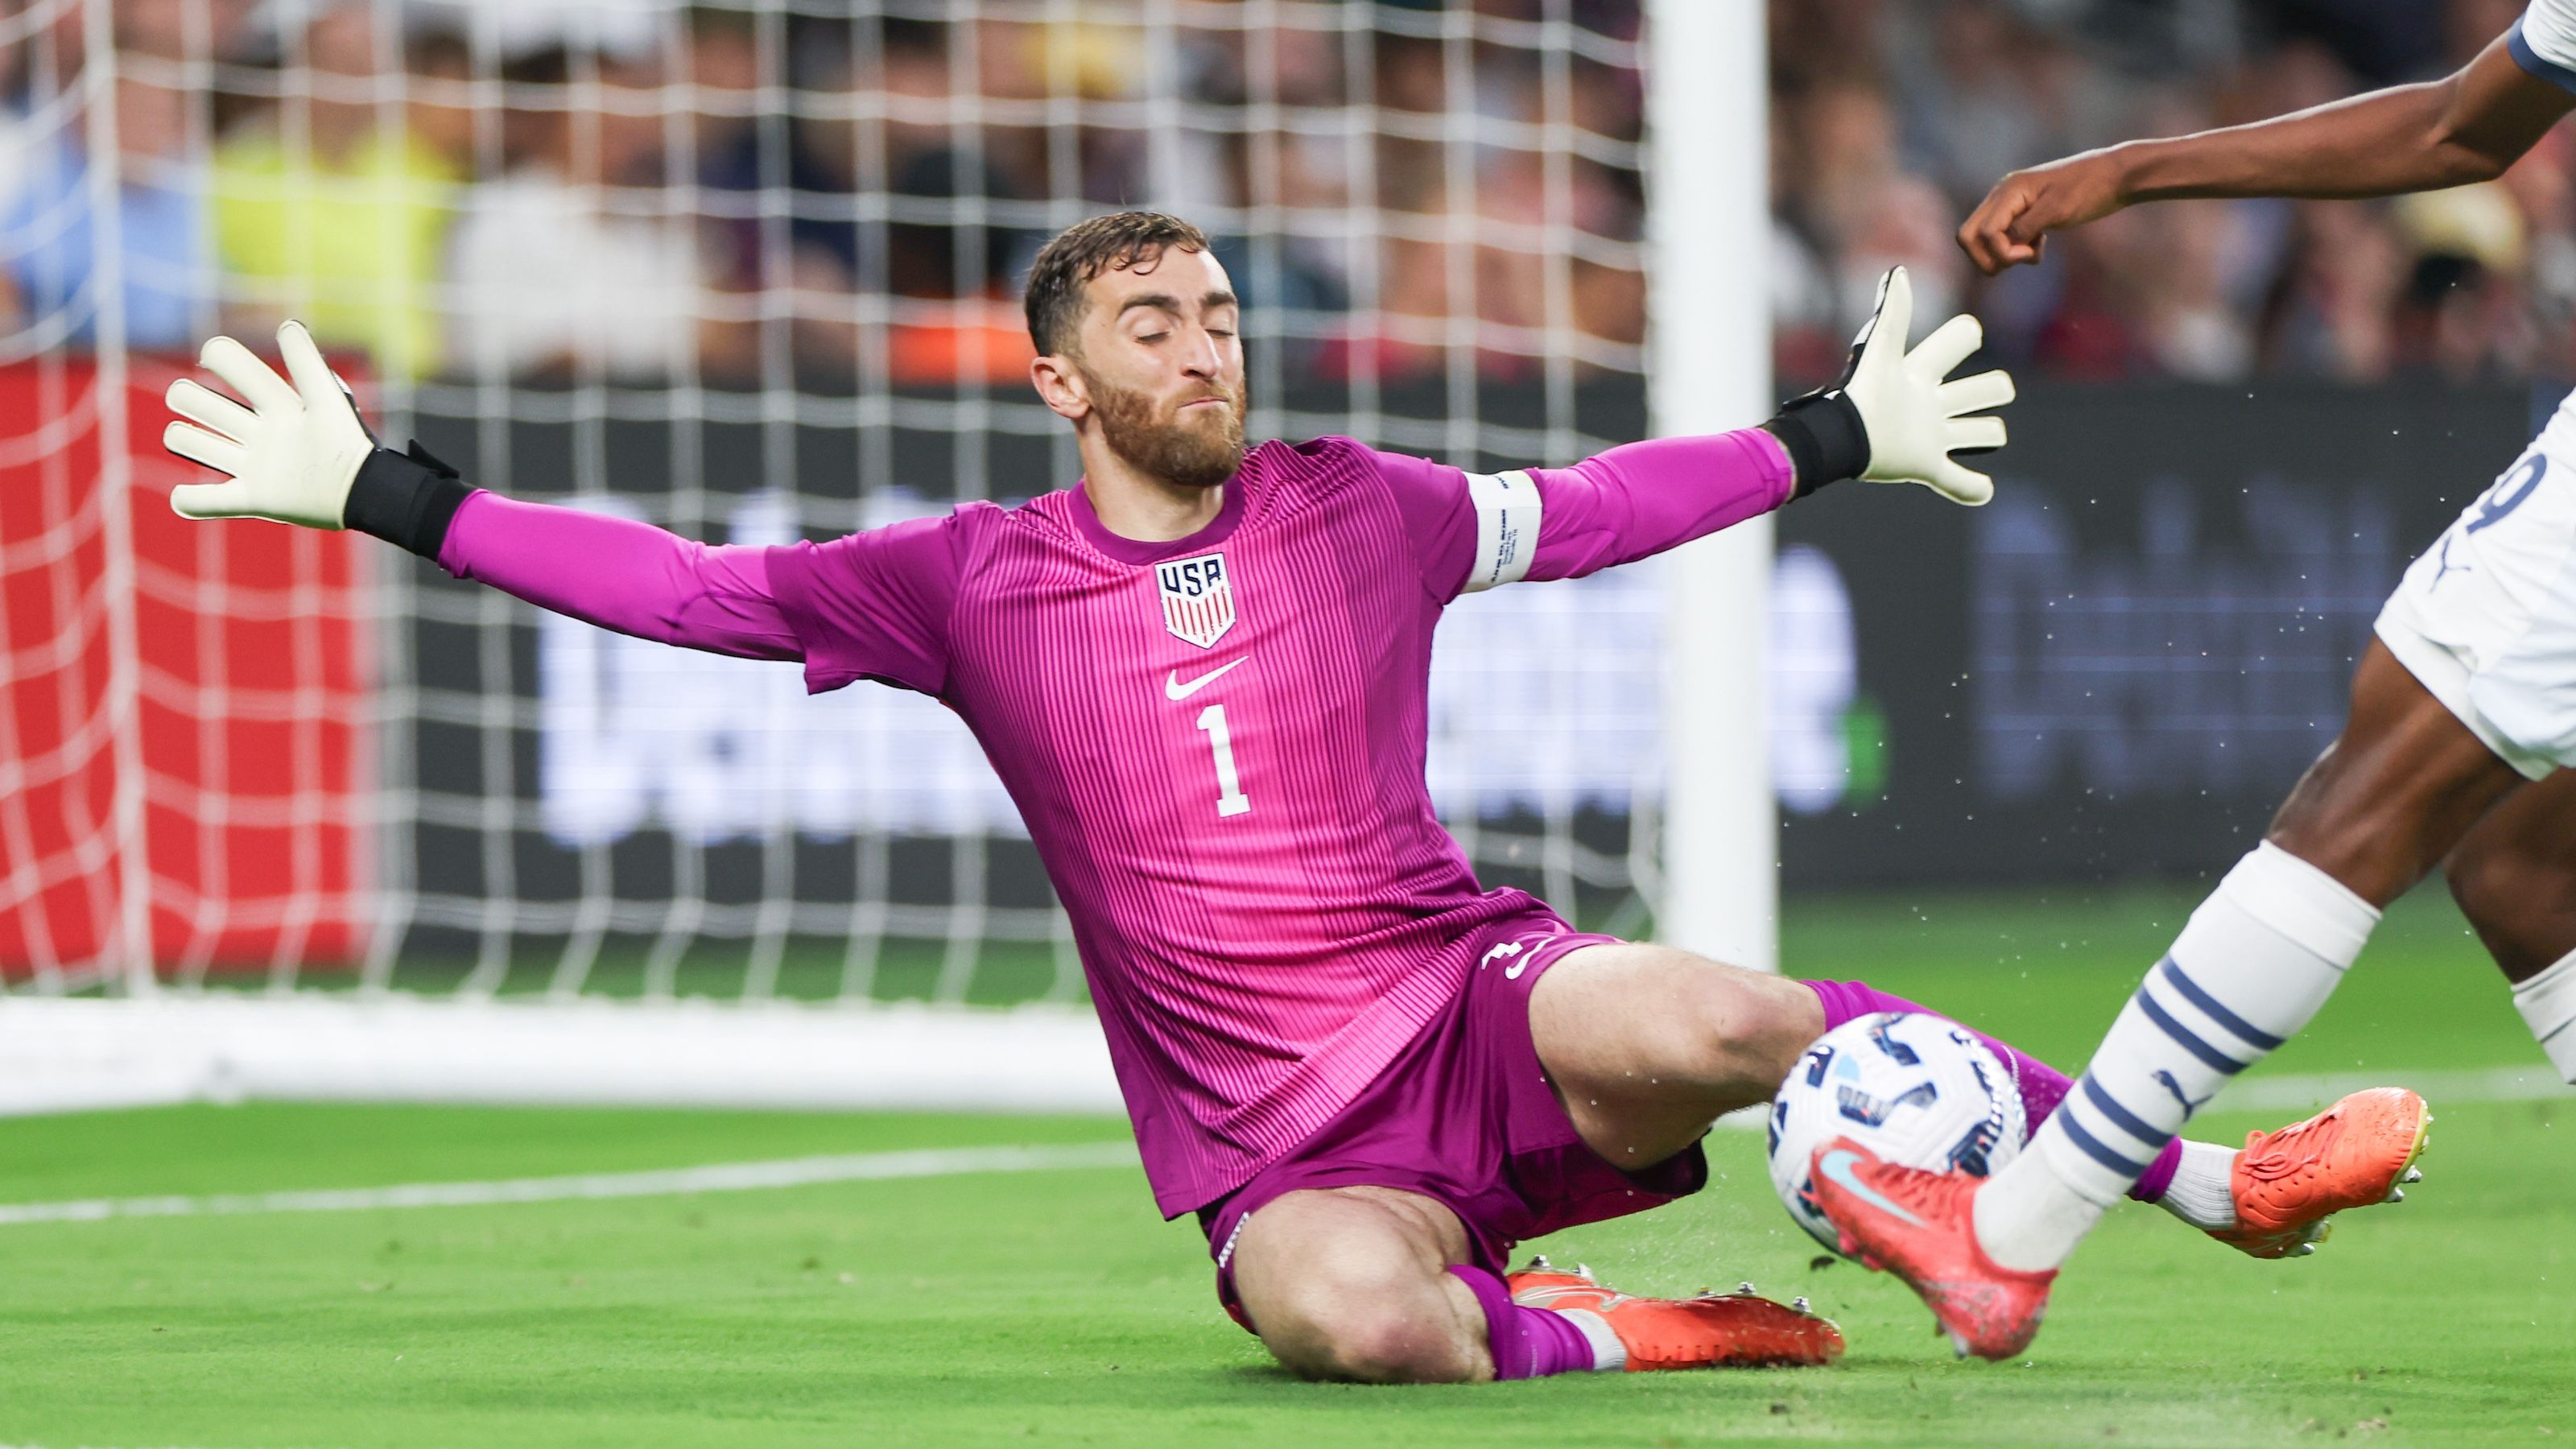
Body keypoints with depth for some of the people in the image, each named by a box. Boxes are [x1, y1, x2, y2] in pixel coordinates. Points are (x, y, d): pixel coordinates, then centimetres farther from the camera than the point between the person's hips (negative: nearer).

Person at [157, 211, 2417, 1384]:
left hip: (1468, 998, 2)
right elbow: (686, 589, 3)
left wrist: (1852, 442, 28)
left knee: (1699, 1021, -33)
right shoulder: (974, 583, 4)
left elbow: (1595, 506, 24)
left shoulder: (1355, 515, 9)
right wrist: (372, 493, -2)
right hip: (1263, 1133, -2)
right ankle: (1585, 1332, -8)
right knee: (1358, 1318, -40)